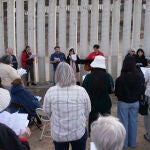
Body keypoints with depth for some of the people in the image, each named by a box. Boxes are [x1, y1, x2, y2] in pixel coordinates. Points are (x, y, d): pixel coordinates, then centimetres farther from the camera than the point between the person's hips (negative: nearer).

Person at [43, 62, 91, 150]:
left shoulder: (50, 91, -17)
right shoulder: (81, 91, -15)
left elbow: (47, 111, -2)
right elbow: (87, 110, -1)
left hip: (58, 134, 0)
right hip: (79, 132, 0)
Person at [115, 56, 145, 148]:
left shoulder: (120, 79, -23)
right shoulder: (140, 77, -12)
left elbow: (117, 93, -14)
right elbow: (142, 91, -3)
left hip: (123, 103, -3)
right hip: (135, 103, 3)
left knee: (124, 123, 10)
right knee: (133, 123, 16)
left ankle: (124, 143, 22)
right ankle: (132, 143, 29)